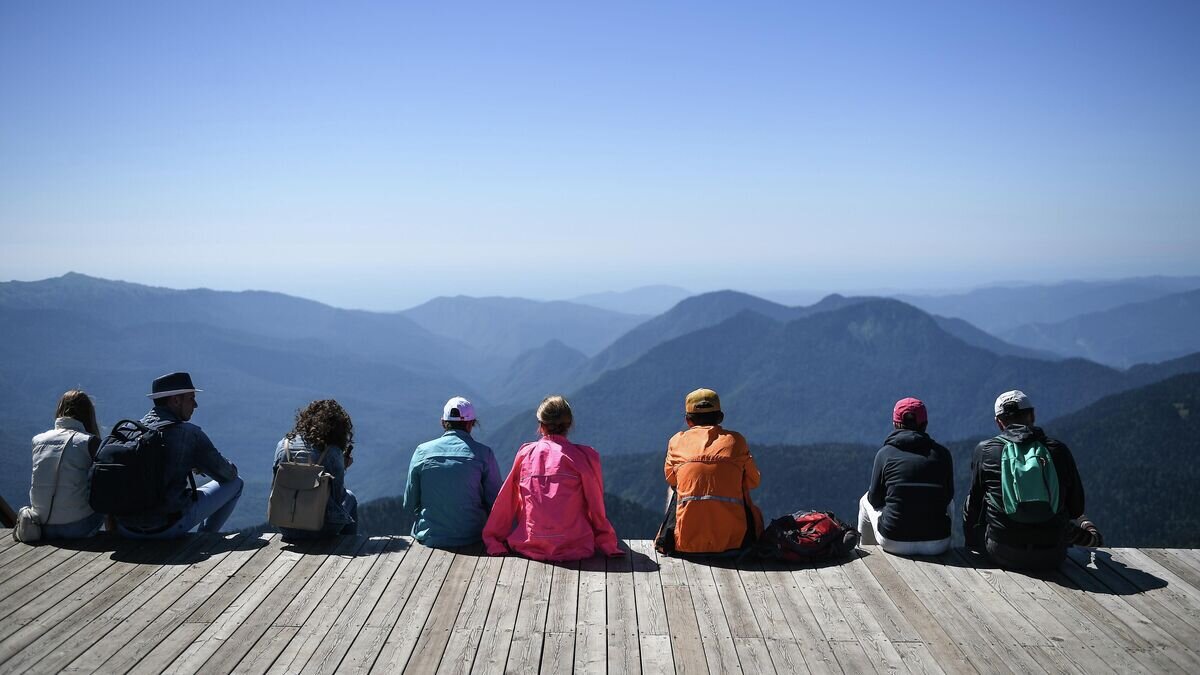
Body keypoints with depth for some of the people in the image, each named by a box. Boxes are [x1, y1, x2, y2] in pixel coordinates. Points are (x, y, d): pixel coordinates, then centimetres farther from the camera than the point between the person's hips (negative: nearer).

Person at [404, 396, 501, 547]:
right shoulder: (483, 453, -8)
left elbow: (409, 504, 2)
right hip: (471, 537, -1)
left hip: (429, 537, 1)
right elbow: (495, 503, -5)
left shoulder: (422, 451, -4)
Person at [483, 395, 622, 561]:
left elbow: (506, 502, 8)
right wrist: (606, 543, 17)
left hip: (530, 548, 3)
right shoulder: (584, 456, -5)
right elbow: (596, 508, 3)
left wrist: (493, 540, 19)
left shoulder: (525, 453, 2)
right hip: (574, 548, -3)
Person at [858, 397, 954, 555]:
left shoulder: (885, 453, -4)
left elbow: (875, 499, 4)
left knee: (866, 500, 28)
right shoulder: (942, 453, 0)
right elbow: (948, 496, 10)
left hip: (894, 544, -1)